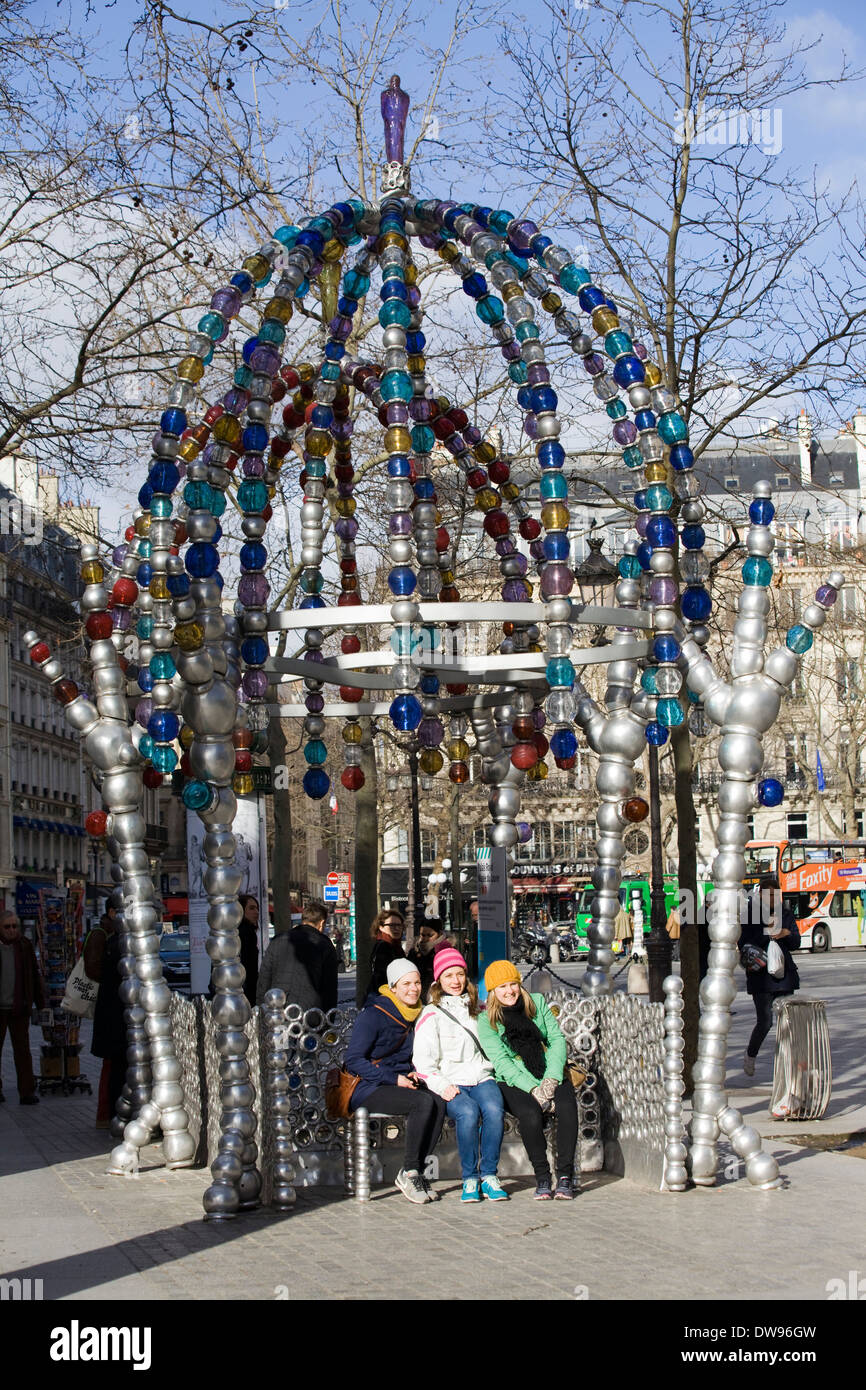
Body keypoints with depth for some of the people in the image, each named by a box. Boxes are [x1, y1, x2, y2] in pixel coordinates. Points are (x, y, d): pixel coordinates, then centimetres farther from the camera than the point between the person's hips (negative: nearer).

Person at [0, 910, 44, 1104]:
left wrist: (39, 1003, 8)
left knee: (22, 1050, 0)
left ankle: (27, 1092, -1)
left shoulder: (24, 946, 4)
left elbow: (34, 975, 10)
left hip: (19, 1008, 1)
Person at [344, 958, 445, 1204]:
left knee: (438, 1101, -25)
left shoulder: (416, 1015, 12)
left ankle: (417, 1173, -18)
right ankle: (408, 1173, -19)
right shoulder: (373, 1015, -10)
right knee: (423, 1102, -31)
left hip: (400, 1082, 7)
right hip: (368, 1088, -7)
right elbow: (353, 1060, -13)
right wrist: (394, 1079, -18)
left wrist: (413, 1074, 4)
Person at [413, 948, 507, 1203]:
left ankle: (489, 1176, -22)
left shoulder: (478, 1010, 21)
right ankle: (469, 1179, -22)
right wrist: (442, 1086, -14)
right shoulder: (432, 1015, 9)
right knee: (468, 1112, -34)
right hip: (451, 1082, -3)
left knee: (494, 1109, -31)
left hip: (481, 1077, 3)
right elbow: (423, 1061, 1)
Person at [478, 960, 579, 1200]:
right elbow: (501, 1061, -8)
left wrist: (551, 1079, -11)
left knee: (567, 1107, -30)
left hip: (549, 1076, 2)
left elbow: (556, 1039, 5)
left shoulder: (537, 1003, 9)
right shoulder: (486, 1021, 1)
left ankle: (565, 1175, -22)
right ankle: (542, 1178, -20)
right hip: (513, 1082, -2)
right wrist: (533, 1088, -20)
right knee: (530, 1113, -34)